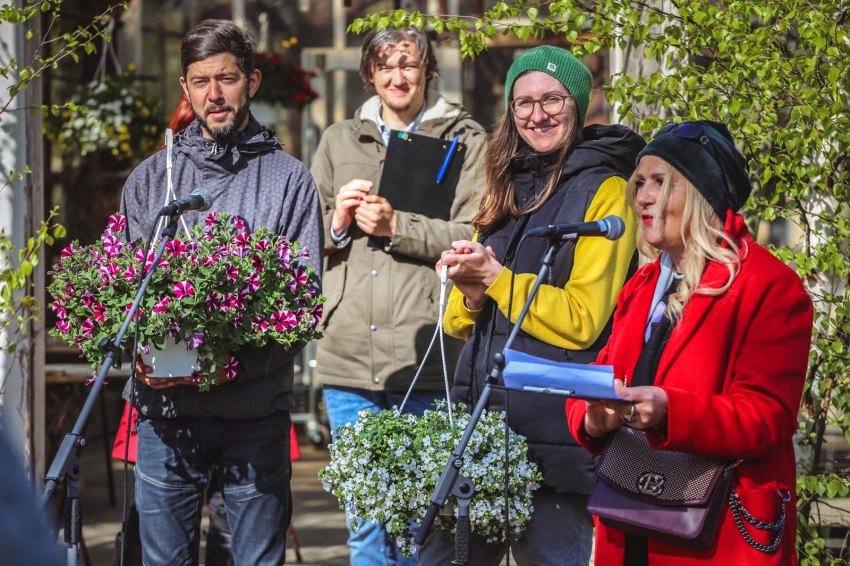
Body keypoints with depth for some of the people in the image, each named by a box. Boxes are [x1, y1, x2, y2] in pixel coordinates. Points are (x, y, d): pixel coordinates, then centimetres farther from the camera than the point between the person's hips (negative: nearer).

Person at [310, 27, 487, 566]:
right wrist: (337, 222, -1)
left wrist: (397, 227, -13)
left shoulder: (465, 140, 6)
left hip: (427, 359, -3)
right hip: (349, 359, 4)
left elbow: (477, 239, -6)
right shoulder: (338, 141, 18)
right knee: (365, 522, 7)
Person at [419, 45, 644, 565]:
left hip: (556, 434, -7)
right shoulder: (510, 190, 16)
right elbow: (461, 324, 16)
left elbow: (581, 320, -12)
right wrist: (471, 289, -5)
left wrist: (495, 276, -12)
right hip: (482, 419, 7)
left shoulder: (603, 191, -4)